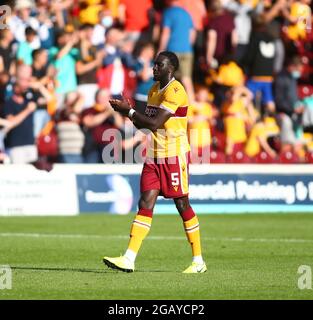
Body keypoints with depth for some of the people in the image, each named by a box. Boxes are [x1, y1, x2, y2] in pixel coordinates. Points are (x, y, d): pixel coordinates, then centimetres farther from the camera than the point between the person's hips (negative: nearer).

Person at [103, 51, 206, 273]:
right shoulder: (155, 89, 14)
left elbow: (154, 123, -21)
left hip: (174, 155, -8)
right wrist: (128, 111, -1)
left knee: (182, 204, -1)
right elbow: (145, 123, 17)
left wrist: (129, 111, -14)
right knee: (146, 203, -1)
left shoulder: (175, 92, -15)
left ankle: (198, 261, 10)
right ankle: (129, 260, -9)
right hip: (154, 155, 8)